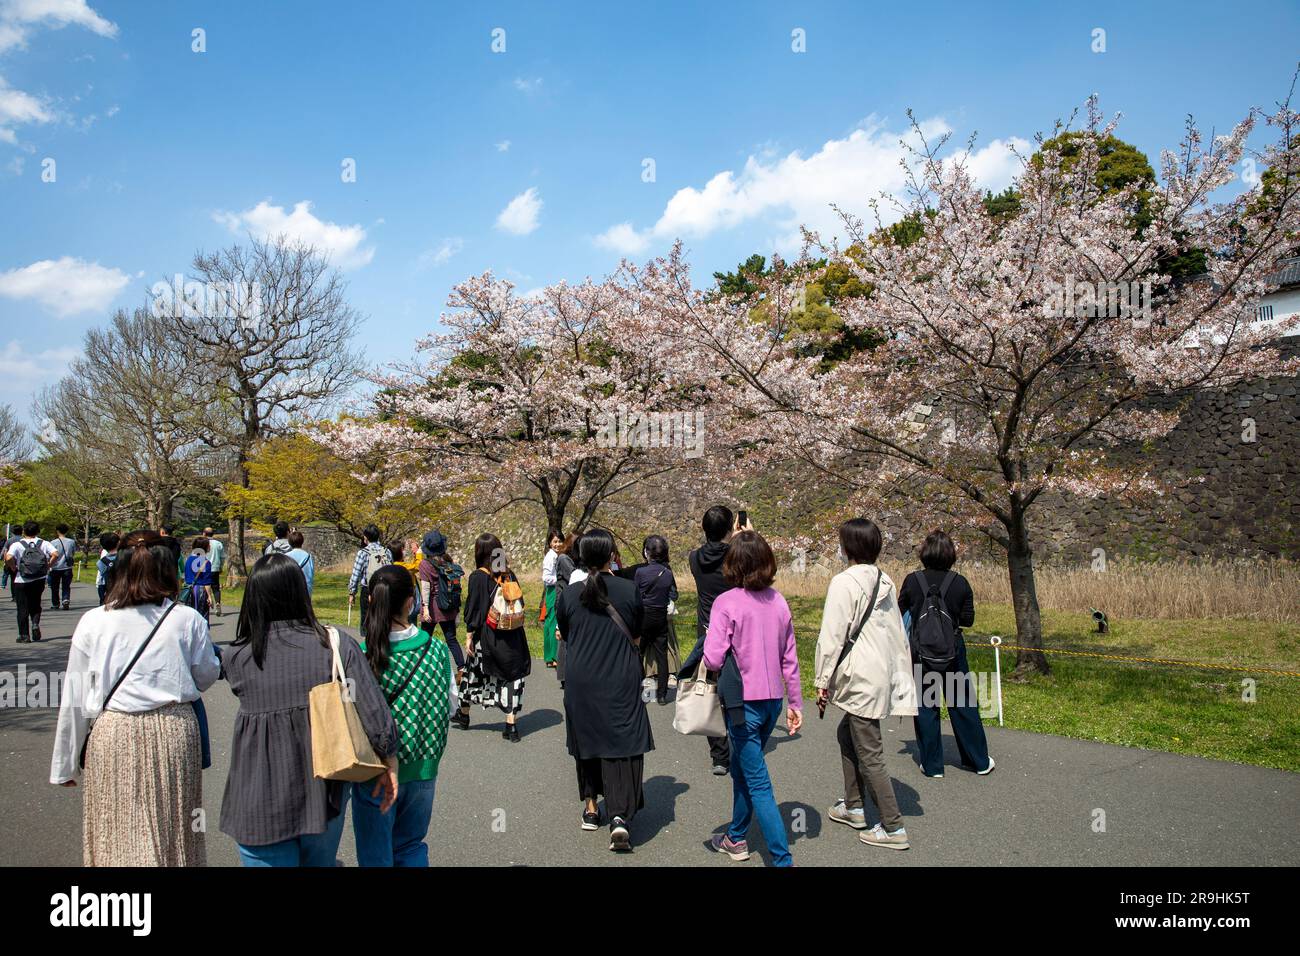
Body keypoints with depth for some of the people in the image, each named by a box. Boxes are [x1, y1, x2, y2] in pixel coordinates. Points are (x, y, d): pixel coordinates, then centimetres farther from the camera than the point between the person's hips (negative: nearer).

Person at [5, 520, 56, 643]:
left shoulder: (17, 545, -5)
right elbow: (55, 554, -15)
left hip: (21, 581, -2)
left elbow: (9, 558, -21)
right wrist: (48, 566, -2)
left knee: (23, 609, 7)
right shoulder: (44, 544, 0)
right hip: (39, 580, 2)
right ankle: (35, 623, -6)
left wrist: (13, 568, -4)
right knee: (35, 605, 20)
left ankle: (24, 636, 8)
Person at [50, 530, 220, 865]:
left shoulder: (93, 621, -4)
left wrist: (65, 765, 11)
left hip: (114, 735, 0)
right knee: (173, 832, 16)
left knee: (117, 837, 13)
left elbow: (75, 701, 0)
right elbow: (206, 677, 7)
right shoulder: (188, 620, -6)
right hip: (174, 732, 0)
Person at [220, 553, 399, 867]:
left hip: (261, 804, -1)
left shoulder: (235, 658, -10)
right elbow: (375, 714, -15)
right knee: (321, 863, 25)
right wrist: (389, 761, -2)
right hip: (325, 795, 2)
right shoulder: (338, 644, -12)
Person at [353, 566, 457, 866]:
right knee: (412, 846, 24)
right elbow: (452, 705, 0)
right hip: (424, 768, 2)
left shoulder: (360, 655, -19)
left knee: (376, 855, 17)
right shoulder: (437, 650, -11)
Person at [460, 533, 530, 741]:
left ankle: (464, 713, 37)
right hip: (512, 636, 3)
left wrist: (469, 636, -4)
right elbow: (520, 604, 7)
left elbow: (473, 609, -10)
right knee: (511, 675, 6)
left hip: (486, 636, -3)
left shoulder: (477, 577, -11)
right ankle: (511, 725, 2)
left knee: (473, 670, 18)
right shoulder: (510, 575, 0)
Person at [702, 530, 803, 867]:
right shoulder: (778, 602, 1)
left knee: (758, 783, 2)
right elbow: (789, 659, 6)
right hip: (772, 698, 7)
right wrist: (796, 703, 13)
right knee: (741, 767, 24)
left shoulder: (726, 602, -16)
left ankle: (782, 858, 2)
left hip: (744, 701, -6)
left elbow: (712, 659, -22)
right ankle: (736, 838, 39)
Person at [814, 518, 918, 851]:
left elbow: (832, 635, -16)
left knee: (869, 753, 0)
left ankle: (893, 828, 7)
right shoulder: (884, 581, 10)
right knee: (847, 734, 23)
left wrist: (822, 680, -9)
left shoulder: (844, 582, -15)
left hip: (861, 677, -9)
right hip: (883, 671, 9)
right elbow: (897, 631, 14)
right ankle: (853, 807, 32)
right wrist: (899, 677, 20)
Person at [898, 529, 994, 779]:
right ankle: (980, 761, 25)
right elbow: (968, 619, -1)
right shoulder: (960, 583, -7)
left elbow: (899, 614, 0)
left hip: (920, 653, -1)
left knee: (925, 707, 9)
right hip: (953, 653, 1)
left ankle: (932, 765, 15)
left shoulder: (912, 580, -9)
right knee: (963, 705, 13)